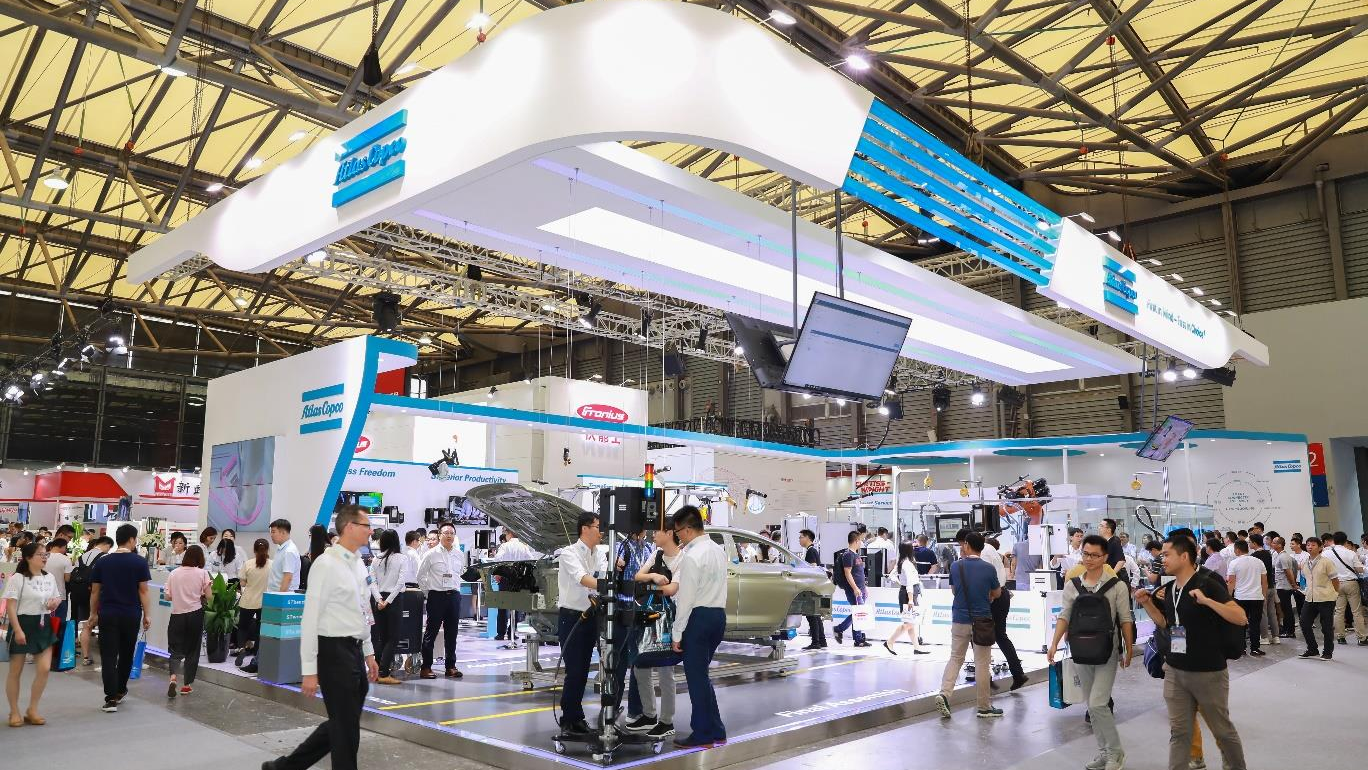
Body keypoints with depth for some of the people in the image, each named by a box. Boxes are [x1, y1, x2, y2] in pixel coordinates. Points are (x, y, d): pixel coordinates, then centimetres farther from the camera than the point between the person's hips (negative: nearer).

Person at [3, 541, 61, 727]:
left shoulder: (49, 578, 9)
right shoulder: (17, 578, -11)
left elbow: (57, 597, 22)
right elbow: (10, 606, -15)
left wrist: (56, 602, -4)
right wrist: (18, 630, -21)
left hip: (43, 626, 5)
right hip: (23, 625, -5)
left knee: (44, 669, -2)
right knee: (16, 671, 6)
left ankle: (32, 710, 13)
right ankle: (14, 712, 21)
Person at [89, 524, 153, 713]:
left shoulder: (102, 562, 2)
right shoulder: (139, 562, -6)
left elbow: (95, 591, 7)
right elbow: (143, 591, -6)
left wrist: (93, 613, 18)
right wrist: (147, 615, 0)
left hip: (107, 614, 1)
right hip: (131, 615, -1)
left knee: (108, 656, 1)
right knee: (126, 654, 16)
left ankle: (111, 698, -4)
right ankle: (120, 690, 31)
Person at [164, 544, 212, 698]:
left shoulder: (174, 573, 1)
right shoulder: (202, 573, -6)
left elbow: (168, 596, 2)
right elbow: (208, 595, -7)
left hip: (177, 615, 1)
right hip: (195, 614, -1)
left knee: (176, 649, 6)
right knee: (192, 650, 9)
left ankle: (173, 677, -19)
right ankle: (186, 685, 13)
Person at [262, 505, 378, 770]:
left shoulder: (358, 564, 11)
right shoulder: (326, 565, -15)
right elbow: (310, 619, -17)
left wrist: (369, 653, 17)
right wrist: (310, 671, -18)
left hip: (355, 651, 8)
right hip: (334, 651, -8)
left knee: (342, 724, 16)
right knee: (345, 727, 2)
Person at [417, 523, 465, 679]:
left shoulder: (460, 554, 7)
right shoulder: (431, 554, -3)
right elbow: (421, 575, 4)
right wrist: (427, 591, 4)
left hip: (454, 596, 4)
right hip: (436, 596, -4)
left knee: (452, 633, 8)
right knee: (431, 632, 1)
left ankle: (451, 666, 17)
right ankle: (426, 667, 7)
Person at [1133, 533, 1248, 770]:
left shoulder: (1208, 583, -14)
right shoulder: (1168, 589, 5)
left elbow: (1241, 618, -20)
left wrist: (1207, 600, -31)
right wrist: (1147, 603, 5)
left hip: (1208, 673, -5)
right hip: (1174, 672, 5)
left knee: (1222, 730, 12)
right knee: (1178, 732, 8)